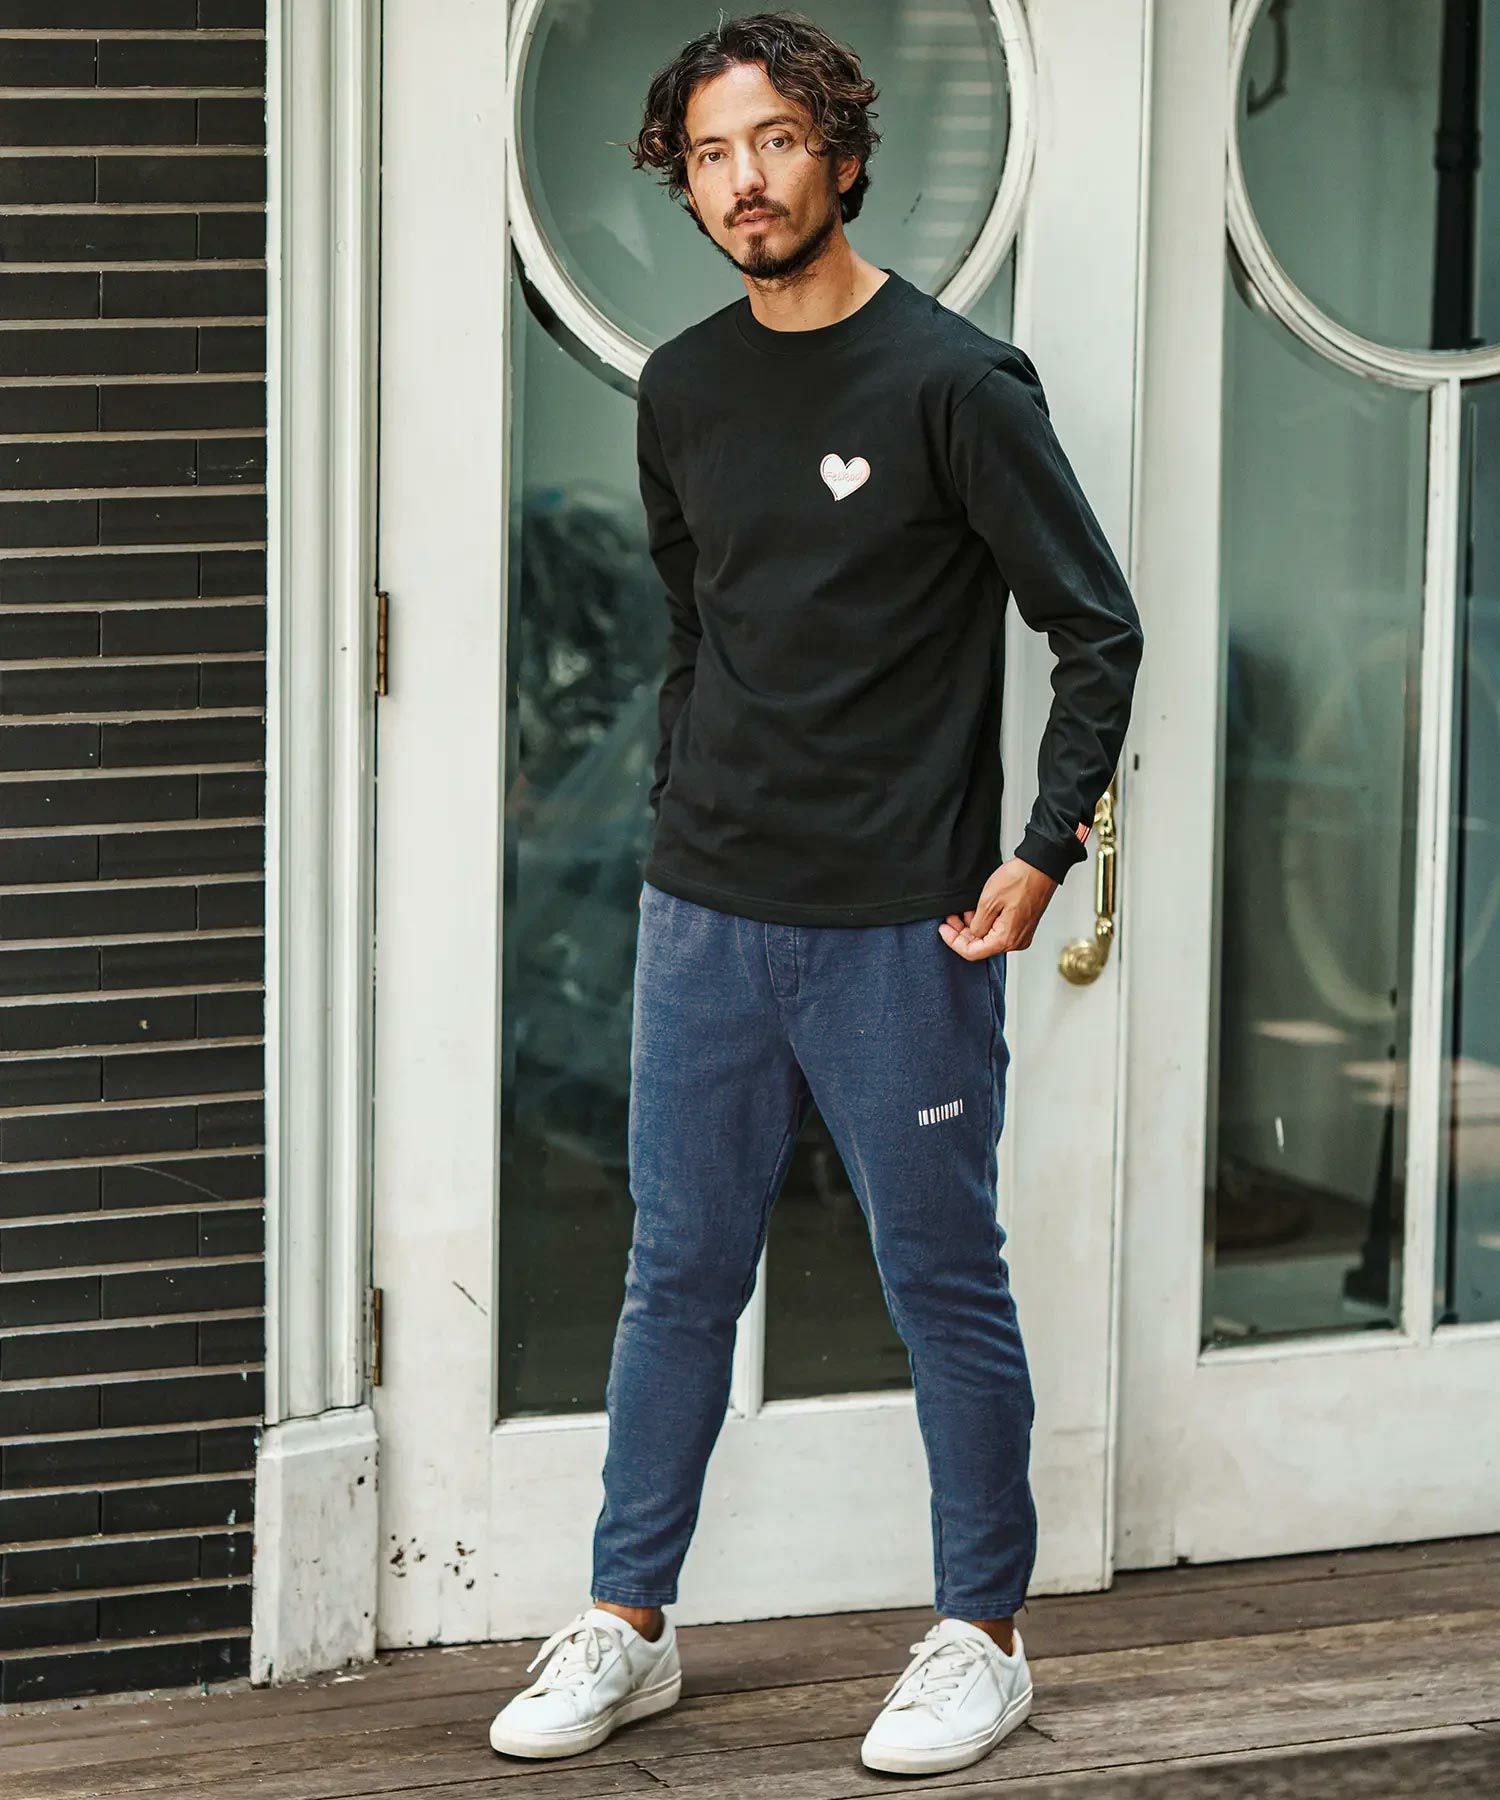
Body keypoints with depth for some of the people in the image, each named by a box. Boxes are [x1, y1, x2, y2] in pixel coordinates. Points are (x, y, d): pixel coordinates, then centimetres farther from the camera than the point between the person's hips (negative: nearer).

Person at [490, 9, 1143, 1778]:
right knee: (678, 1273, 10)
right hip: (704, 912, 5)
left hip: (898, 928, -5)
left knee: (943, 1284, 4)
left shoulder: (955, 381, -9)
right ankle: (627, 1626, 20)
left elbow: (1100, 629, -5)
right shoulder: (682, 389, 8)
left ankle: (981, 1636, 17)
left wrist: (1042, 853, -11)